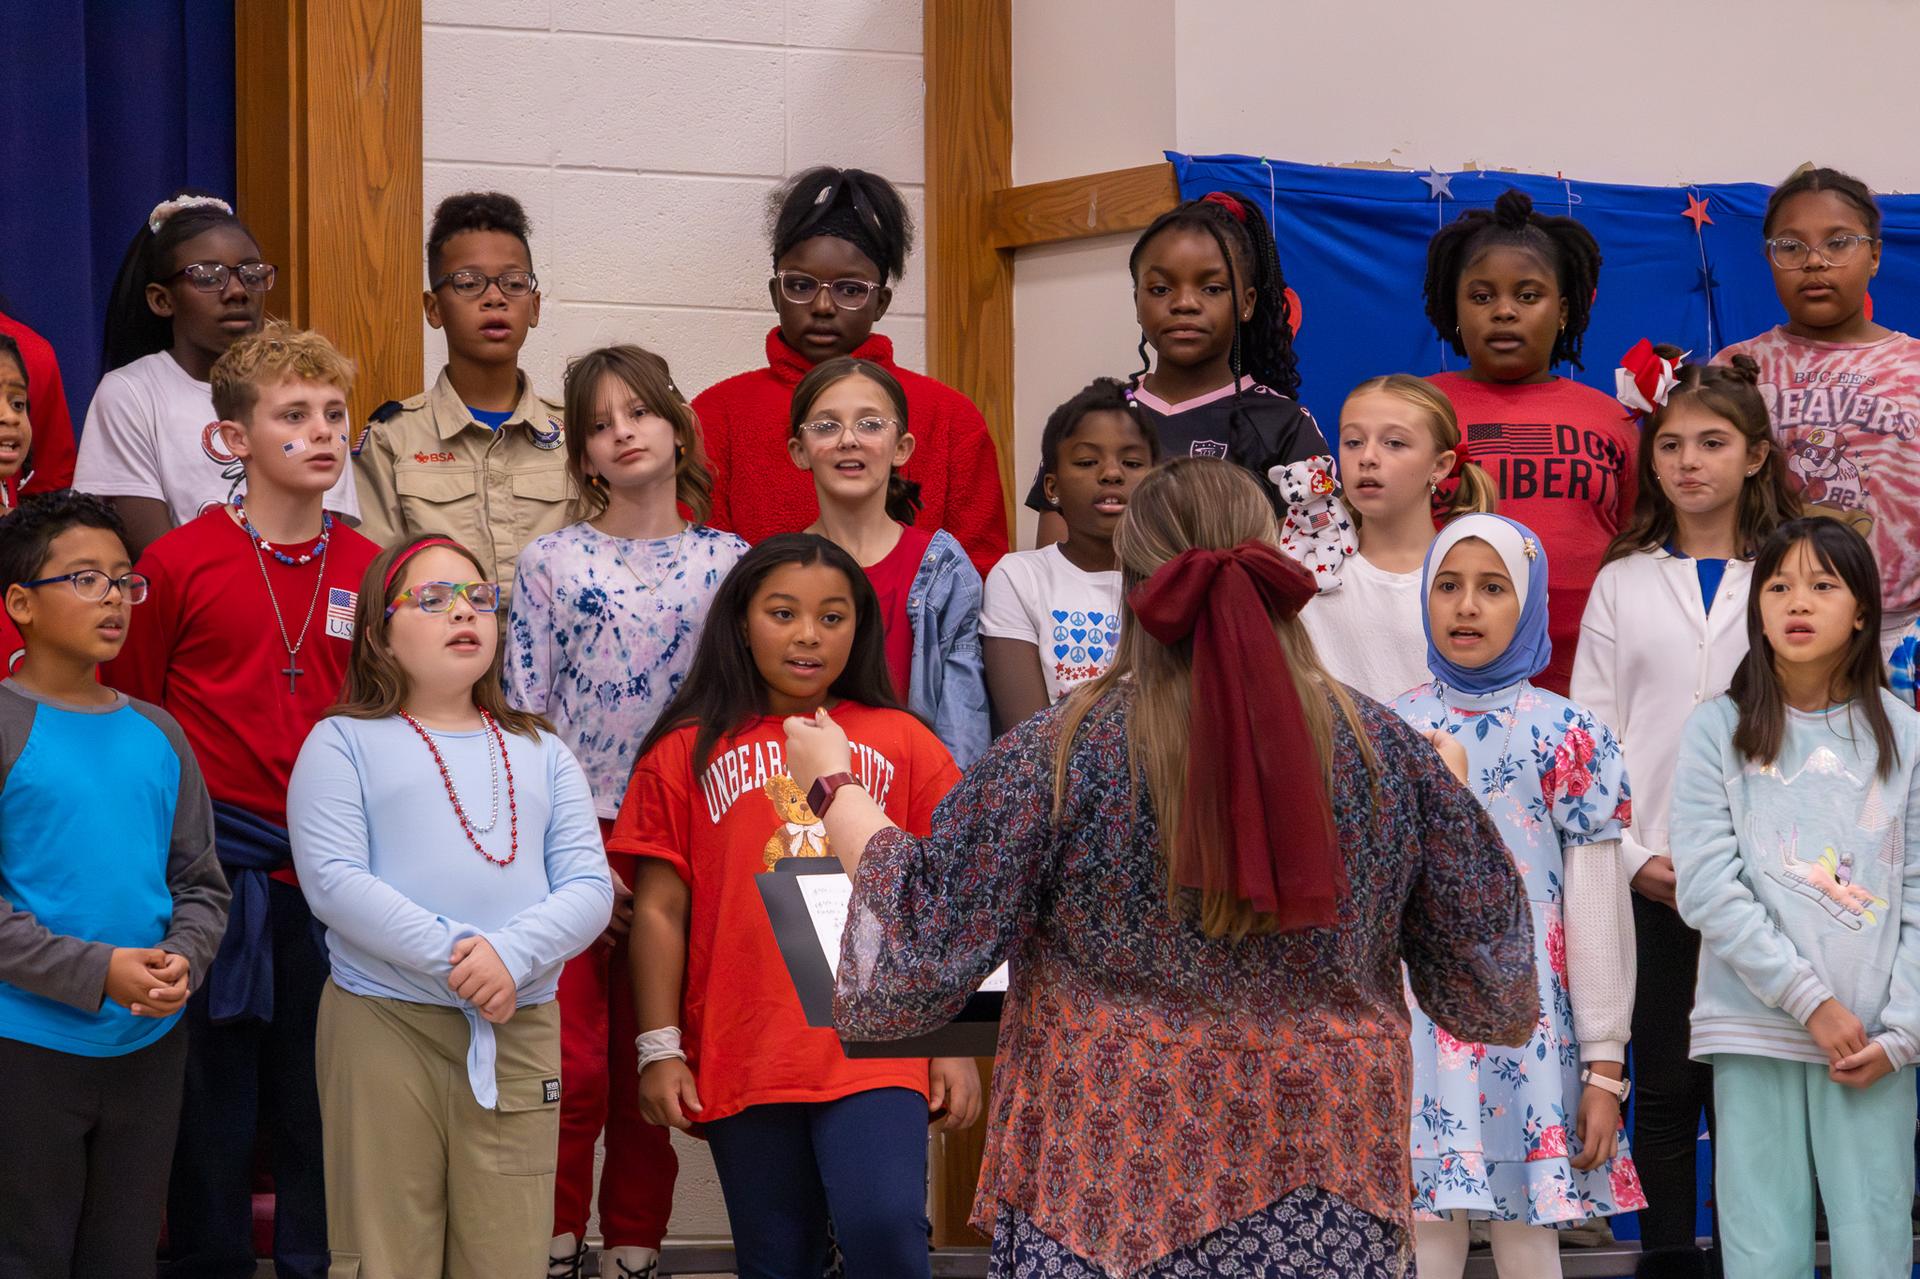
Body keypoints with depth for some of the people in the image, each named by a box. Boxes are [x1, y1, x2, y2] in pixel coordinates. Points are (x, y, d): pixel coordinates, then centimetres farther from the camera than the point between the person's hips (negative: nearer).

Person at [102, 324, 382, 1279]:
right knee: (213, 1101, 5)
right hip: (219, 872, -3)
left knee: (325, 1103, 9)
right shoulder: (177, 565, -4)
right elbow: (127, 720, 2)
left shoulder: (371, 573, 6)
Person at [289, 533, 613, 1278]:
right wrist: (452, 957, -18)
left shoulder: (540, 752, 17)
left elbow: (588, 888, 5)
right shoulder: (344, 742, 5)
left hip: (521, 1030, 3)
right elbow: (332, 880, -9)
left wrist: (511, 954, -14)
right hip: (384, 1023, -3)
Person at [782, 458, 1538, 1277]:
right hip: (1326, 1182, 2)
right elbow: (1484, 967, 8)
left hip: (1115, 1179, -2)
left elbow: (918, 949, -6)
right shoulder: (1384, 752, -2)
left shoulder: (1056, 760, -11)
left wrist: (836, 790, 8)